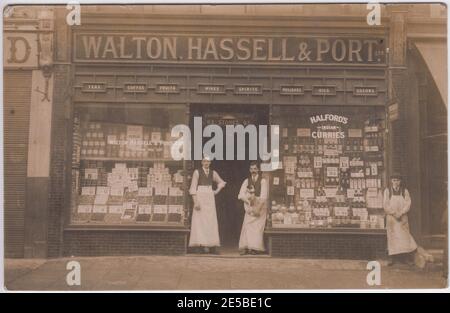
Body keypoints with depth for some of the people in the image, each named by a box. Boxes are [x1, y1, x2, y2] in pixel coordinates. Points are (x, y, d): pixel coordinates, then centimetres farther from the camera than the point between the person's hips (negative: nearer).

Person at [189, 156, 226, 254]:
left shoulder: (213, 173, 9)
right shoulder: (197, 172, -3)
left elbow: (221, 182, 26)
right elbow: (193, 188, -7)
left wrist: (217, 191, 9)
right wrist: (195, 202, -15)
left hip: (210, 199, 4)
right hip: (200, 198, -4)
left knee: (211, 221, 4)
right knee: (200, 221, -7)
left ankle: (211, 246, 8)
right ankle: (201, 244, -7)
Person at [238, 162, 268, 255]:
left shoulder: (263, 181, 0)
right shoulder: (246, 181, 10)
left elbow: (263, 197, -6)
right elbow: (241, 195, 1)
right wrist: (249, 198, -14)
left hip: (260, 209, -2)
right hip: (249, 208, 2)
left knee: (257, 227, -9)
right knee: (247, 226, -8)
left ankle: (255, 248, -8)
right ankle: (245, 247, -9)